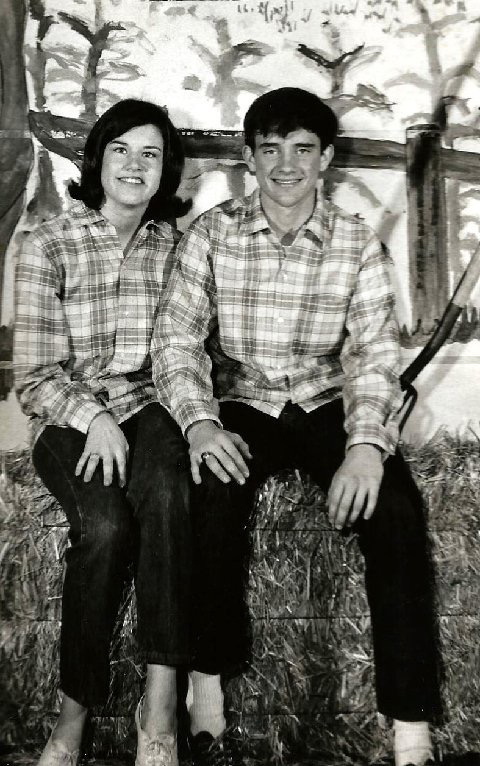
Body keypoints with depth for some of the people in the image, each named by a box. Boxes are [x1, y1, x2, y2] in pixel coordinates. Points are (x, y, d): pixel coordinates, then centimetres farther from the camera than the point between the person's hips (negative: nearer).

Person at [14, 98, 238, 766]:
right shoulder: (48, 247, 0)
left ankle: (161, 700, -28)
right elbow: (35, 377, -2)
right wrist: (94, 419, -18)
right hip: (69, 417, -1)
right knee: (106, 522, -31)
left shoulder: (175, 245, 9)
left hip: (147, 406, 2)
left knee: (167, 494, -33)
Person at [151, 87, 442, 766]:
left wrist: (365, 444, -25)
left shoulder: (358, 244, 2)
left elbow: (376, 351, -6)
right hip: (239, 404, 0)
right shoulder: (211, 233, 2)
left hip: (326, 403, 1)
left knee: (396, 506, -27)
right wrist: (199, 422, -25)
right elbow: (177, 334, -5)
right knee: (211, 497, -33)